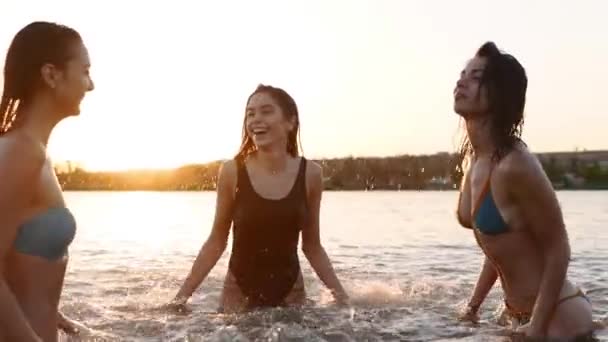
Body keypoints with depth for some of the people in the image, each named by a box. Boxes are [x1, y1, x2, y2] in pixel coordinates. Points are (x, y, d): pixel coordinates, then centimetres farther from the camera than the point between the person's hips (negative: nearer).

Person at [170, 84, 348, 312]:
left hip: (290, 292, 1)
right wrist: (182, 295, -4)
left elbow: (312, 247, 4)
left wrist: (341, 295, 0)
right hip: (239, 293, -1)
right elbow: (217, 242, 0)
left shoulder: (310, 174, -6)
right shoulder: (232, 171, -9)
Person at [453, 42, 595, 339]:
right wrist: (473, 305, 15)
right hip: (521, 314, 9)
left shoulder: (515, 165, -25)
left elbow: (558, 249, -19)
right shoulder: (472, 159, 3)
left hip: (558, 316, -9)